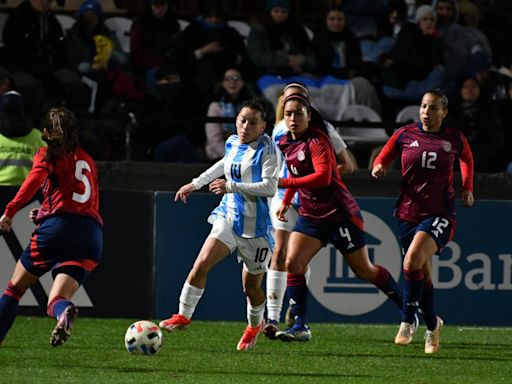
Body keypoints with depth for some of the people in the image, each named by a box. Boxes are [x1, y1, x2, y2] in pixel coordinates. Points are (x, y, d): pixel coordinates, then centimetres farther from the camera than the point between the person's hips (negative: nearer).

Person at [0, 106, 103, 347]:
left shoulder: (48, 155, 8)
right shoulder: (88, 161, 28)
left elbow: (35, 179, -13)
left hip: (57, 227, -5)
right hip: (92, 235, 5)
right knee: (56, 301, -6)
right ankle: (64, 312, -43)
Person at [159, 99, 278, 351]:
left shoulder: (266, 149, -12)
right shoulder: (233, 143, 6)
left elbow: (270, 186, -23)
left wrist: (232, 186, -27)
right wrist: (196, 184, 31)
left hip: (255, 224, -4)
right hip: (228, 217, 4)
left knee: (251, 286, 8)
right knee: (202, 263, -17)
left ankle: (255, 324, 37)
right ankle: (184, 315, -9)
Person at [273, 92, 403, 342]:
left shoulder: (317, 141, -18)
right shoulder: (285, 144, 7)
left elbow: (323, 176, -30)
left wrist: (284, 183, -30)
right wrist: (286, 202, 17)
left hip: (339, 214, -7)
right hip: (310, 216, 7)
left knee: (364, 271, 3)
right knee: (292, 263, -12)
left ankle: (407, 307, 23)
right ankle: (300, 327, -11)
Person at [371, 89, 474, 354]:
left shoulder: (455, 138, 1)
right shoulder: (405, 135, 1)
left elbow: (466, 159, 22)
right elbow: (383, 158, 11)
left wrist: (467, 188, 13)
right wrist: (378, 168, -11)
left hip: (440, 214, -3)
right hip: (409, 212, 3)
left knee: (412, 261, -25)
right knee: (422, 274, 10)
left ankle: (407, 322, -15)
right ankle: (432, 324, 33)